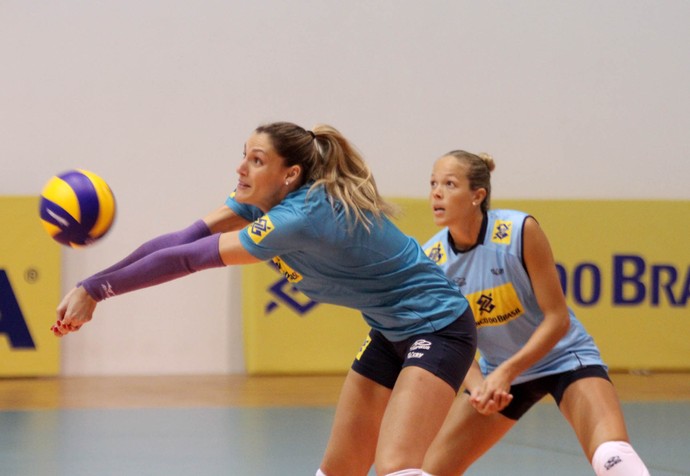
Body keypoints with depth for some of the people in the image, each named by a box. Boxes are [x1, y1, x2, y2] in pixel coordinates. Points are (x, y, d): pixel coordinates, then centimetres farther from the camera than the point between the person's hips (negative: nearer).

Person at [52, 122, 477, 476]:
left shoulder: (302, 217, -29)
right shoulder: (263, 202, -2)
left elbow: (190, 258, -28)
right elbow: (180, 241, -9)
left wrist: (96, 289, -24)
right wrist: (93, 287, -19)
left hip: (438, 328, -9)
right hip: (390, 332, 10)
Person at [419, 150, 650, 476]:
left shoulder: (521, 231, -23)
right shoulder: (430, 261, -12)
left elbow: (557, 319, -21)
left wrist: (506, 372, -31)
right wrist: (477, 385, -27)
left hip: (563, 358, -4)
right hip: (497, 370, 4)